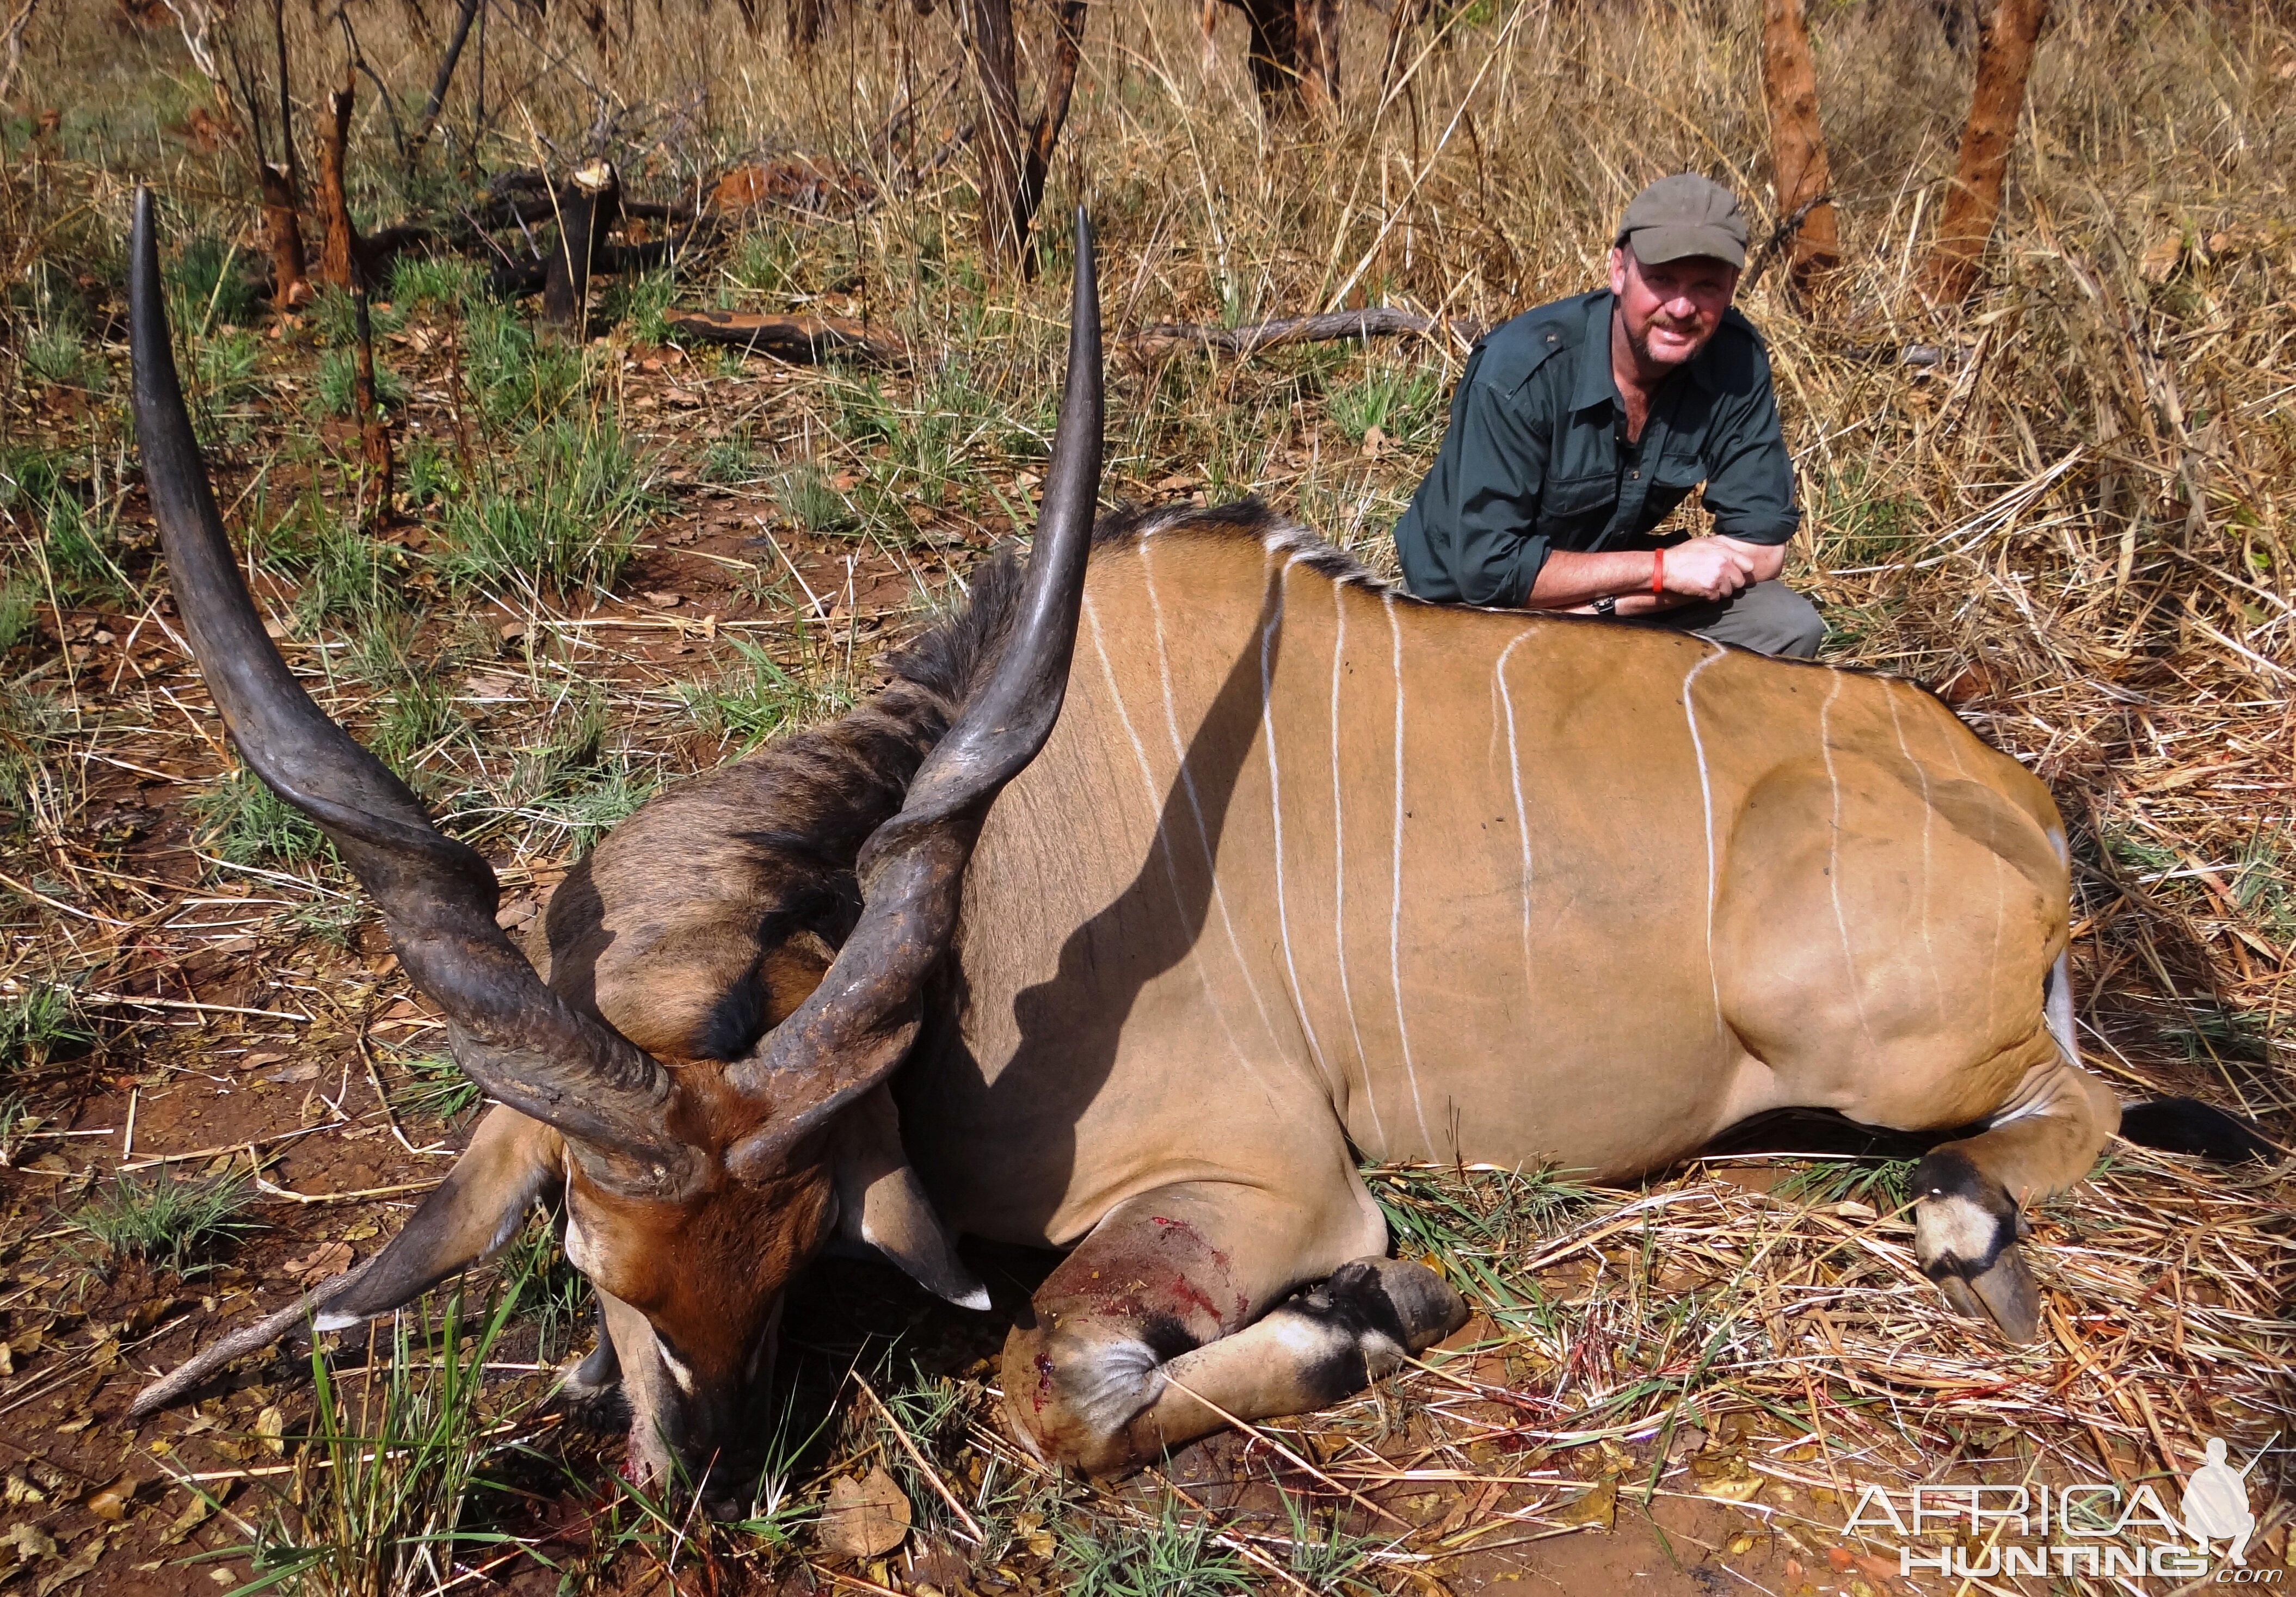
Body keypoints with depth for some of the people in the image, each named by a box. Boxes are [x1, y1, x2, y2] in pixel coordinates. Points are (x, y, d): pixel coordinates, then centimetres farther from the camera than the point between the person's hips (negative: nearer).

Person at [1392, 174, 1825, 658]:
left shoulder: (1735, 359, -13)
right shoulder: (1522, 368, -26)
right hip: (1478, 606, -4)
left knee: (1791, 627, -14)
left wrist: (1603, 603, -23)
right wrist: (1661, 568, -26)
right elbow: (1487, 568, -27)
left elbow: (1761, 544, -11)